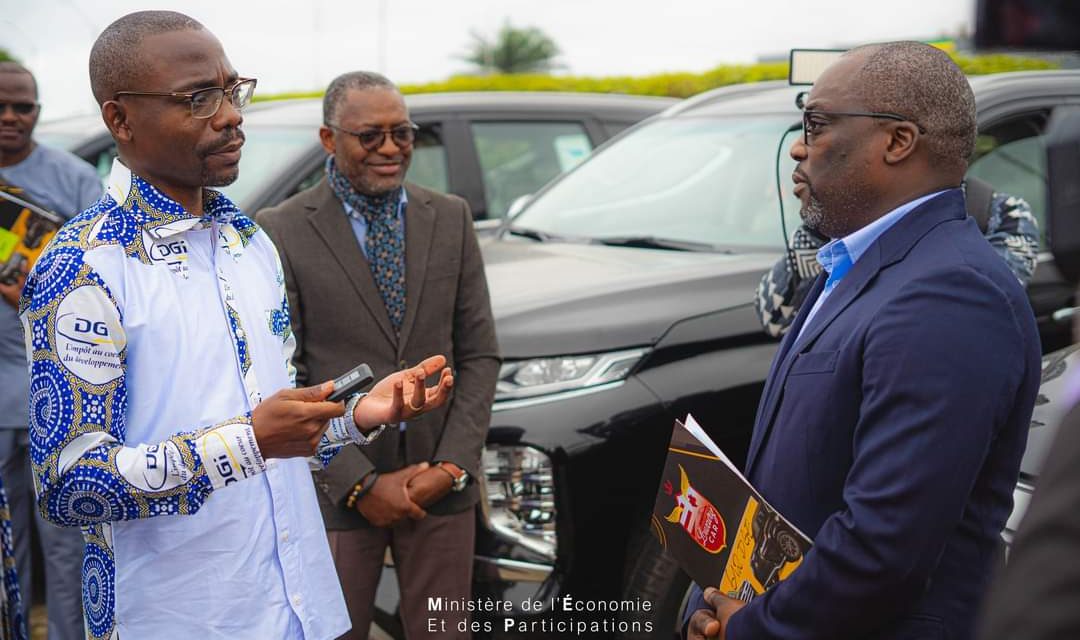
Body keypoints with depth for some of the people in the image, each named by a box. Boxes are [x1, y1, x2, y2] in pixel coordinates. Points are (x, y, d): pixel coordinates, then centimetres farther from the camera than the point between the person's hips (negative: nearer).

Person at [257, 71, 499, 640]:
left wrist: (452, 465, -6)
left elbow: (479, 354, 5)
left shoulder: (450, 219, 5)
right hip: (337, 489, -3)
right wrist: (361, 483, -12)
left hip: (442, 486, 3)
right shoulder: (281, 232, -6)